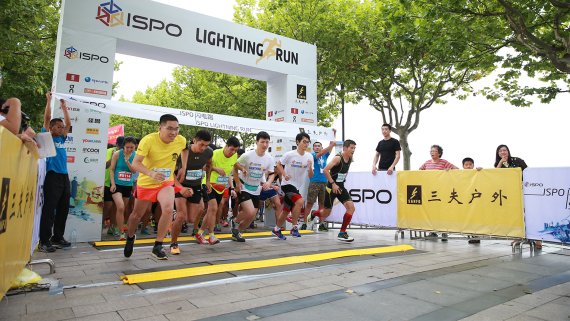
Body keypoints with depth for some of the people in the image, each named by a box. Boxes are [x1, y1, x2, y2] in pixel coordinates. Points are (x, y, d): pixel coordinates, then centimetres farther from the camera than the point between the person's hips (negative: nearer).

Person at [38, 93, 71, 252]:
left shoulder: (61, 139, 17)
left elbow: (68, 123, 22)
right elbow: (47, 118, -4)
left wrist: (64, 107, 24)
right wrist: (49, 100, 2)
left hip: (64, 177, 7)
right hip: (52, 176, -7)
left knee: (63, 209, 10)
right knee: (49, 210, -7)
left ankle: (58, 238, 20)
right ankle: (44, 242, -2)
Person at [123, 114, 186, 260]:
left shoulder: (181, 141, -14)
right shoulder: (149, 140, -24)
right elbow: (135, 163, -28)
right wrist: (151, 173, -44)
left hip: (166, 183, 1)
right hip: (146, 183, -1)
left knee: (168, 209, -26)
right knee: (137, 214, 16)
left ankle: (158, 246, -9)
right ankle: (130, 237, 50)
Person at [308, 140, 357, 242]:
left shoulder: (350, 159, 4)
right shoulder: (338, 158, -19)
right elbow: (325, 170, -27)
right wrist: (333, 183, -27)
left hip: (341, 187, 6)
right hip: (331, 187, -6)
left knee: (351, 207, -11)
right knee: (326, 213, 5)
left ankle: (342, 233, -3)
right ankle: (313, 214, 39)